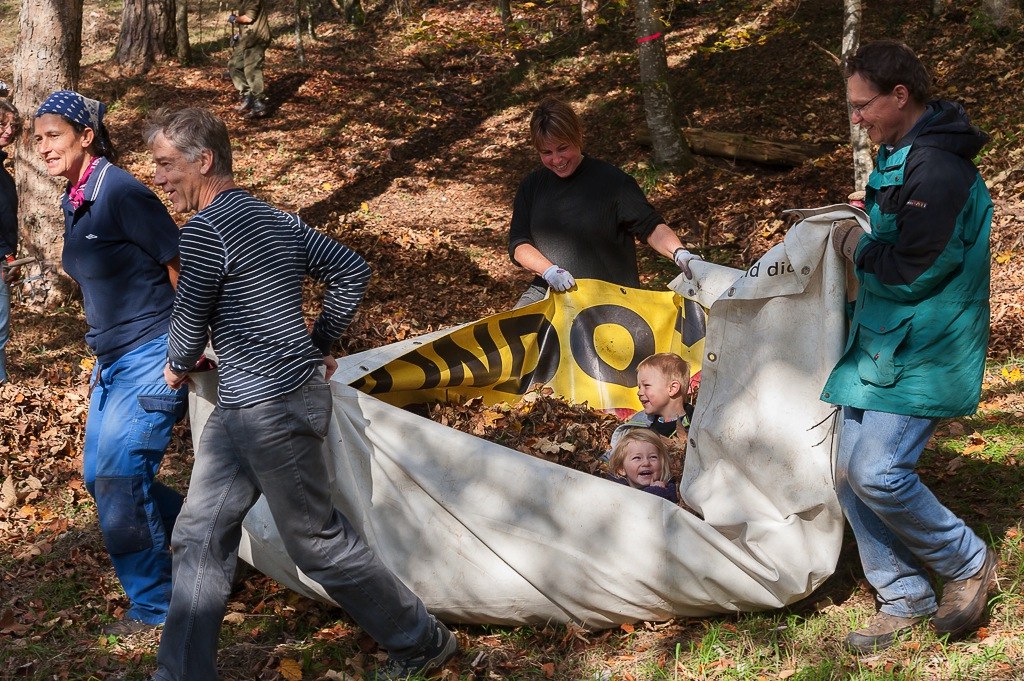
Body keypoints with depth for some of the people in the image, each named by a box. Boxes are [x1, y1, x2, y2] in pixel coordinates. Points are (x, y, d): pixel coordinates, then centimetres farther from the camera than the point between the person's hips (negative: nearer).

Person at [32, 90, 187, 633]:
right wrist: (102, 348, 21)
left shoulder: (121, 193, -19)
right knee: (98, 475, 14)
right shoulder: (75, 200, 8)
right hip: (112, 360, 9)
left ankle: (154, 605, 13)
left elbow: (183, 268, -18)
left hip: (151, 359, -9)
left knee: (118, 482, -6)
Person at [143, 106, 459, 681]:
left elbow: (191, 320, -9)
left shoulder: (206, 229, -17)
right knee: (201, 537, 12)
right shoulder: (276, 218, 10)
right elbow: (353, 272, 13)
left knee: (318, 539, 4)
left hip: (271, 408, -10)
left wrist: (179, 366, 12)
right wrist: (320, 344, 20)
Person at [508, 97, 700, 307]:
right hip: (547, 292, 3)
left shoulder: (612, 181, -3)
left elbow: (651, 226, -6)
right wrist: (549, 271, -13)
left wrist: (679, 253, -26)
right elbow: (518, 244, 5)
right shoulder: (532, 186, 11)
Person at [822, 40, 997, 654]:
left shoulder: (937, 168, -19)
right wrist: (864, 238, 7)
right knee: (850, 471, 6)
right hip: (882, 343, 10)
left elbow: (912, 271, -23)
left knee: (878, 473, -17)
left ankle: (969, 563, 8)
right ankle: (904, 601, 18)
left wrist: (858, 246, -6)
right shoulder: (900, 156, 14)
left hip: (921, 353, -10)